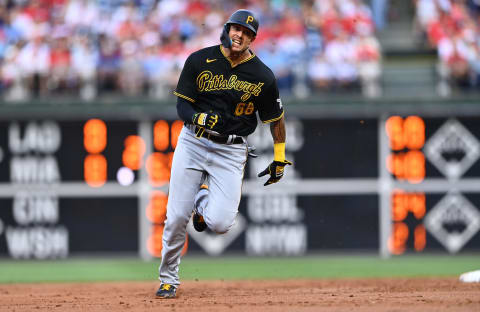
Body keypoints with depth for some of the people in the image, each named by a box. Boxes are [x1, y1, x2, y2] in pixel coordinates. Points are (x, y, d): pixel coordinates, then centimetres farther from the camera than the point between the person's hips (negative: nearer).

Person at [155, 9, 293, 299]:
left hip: (231, 150, 0)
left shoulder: (263, 77, -4)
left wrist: (279, 158, 12)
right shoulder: (199, 61, -3)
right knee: (176, 218, -4)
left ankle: (203, 199, 23)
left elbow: (276, 118, 8)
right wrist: (199, 119, -23)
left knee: (220, 223, -14)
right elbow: (182, 104, -1)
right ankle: (169, 279, 17)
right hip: (193, 142, 1)